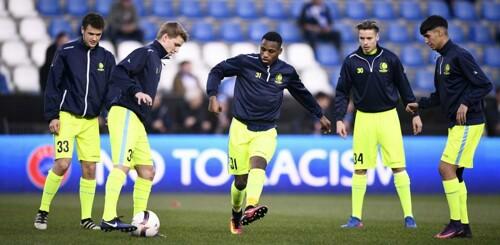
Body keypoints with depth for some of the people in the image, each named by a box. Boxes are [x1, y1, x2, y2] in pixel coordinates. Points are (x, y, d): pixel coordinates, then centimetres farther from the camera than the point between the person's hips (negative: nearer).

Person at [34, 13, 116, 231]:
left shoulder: (107, 58, 7)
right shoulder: (66, 52, -3)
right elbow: (52, 85, -3)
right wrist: (52, 116, -8)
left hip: (91, 120, 4)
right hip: (67, 116, -4)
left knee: (90, 169, 0)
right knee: (62, 164, -14)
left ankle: (86, 217, 9)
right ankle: (43, 211, 1)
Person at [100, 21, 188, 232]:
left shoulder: (157, 60, 23)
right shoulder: (146, 53, -5)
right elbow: (118, 72, -17)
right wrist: (136, 91, -25)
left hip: (136, 120, 10)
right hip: (124, 114, -10)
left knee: (147, 171, 10)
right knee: (122, 165, -18)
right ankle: (108, 218, -25)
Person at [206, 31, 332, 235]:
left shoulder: (287, 72, 4)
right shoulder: (246, 62, -5)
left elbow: (302, 94, 22)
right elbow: (217, 72, 2)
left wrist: (320, 115, 31)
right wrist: (213, 96, -15)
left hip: (266, 131, 1)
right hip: (241, 127, -1)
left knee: (257, 163, -30)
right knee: (240, 180, 1)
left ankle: (250, 207, -52)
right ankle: (236, 216, 30)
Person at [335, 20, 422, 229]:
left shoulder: (390, 59, -1)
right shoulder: (351, 62, 0)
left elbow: (404, 86, 7)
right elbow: (342, 92, 5)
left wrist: (415, 114, 8)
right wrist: (339, 119, -3)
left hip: (388, 116, -1)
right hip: (364, 118, 1)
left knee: (399, 166, -5)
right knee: (360, 169, 3)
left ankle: (408, 216, 1)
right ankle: (356, 217, 11)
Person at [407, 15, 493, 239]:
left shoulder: (460, 56, -13)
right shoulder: (441, 61, 15)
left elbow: (485, 85, -16)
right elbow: (440, 95, 25)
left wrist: (466, 103, -24)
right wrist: (419, 105, 15)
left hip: (468, 124, -10)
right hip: (456, 125, 10)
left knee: (446, 168, -12)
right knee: (454, 173, 9)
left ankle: (456, 222, -7)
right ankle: (463, 225, 13)